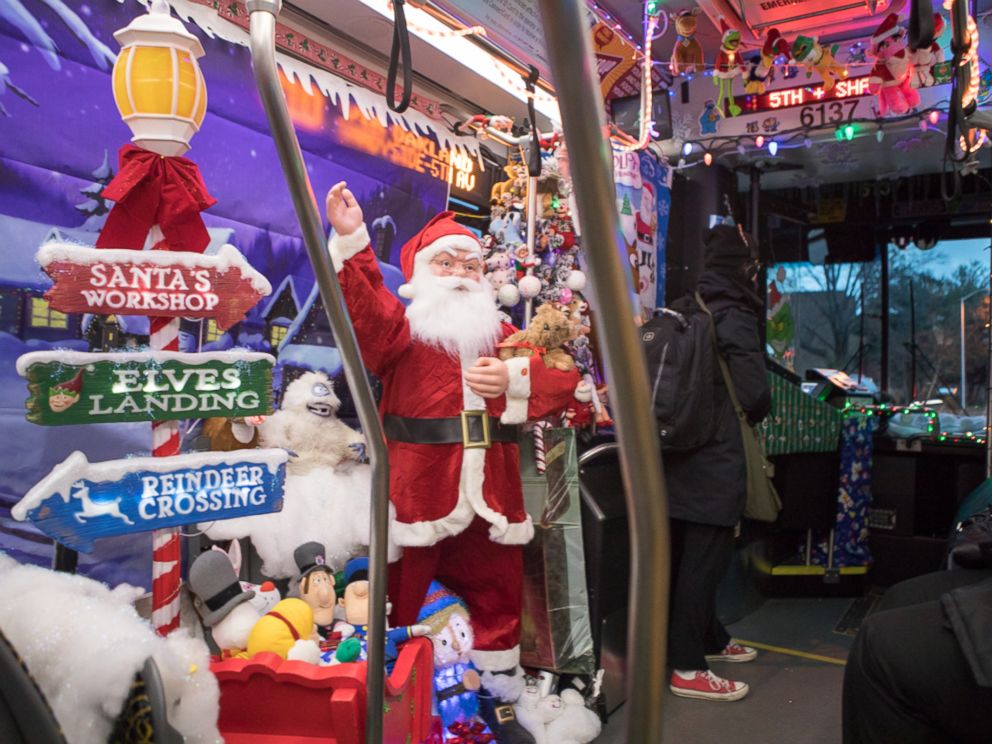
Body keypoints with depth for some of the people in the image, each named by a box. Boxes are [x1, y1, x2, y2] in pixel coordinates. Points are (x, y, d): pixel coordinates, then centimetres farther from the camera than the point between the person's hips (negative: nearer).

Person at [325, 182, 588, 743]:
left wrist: (516, 379, -12)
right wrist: (351, 240, -34)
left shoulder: (502, 336, 16)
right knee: (399, 598, 4)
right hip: (416, 490, -4)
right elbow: (366, 311, -21)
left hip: (490, 495, 5)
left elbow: (564, 378, 6)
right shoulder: (402, 328, 3)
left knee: (498, 596, 16)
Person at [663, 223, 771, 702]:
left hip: (680, 454, 8)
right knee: (704, 558, -1)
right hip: (716, 460, -8)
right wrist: (754, 416, 3)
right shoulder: (734, 318, -15)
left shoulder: (680, 312, 8)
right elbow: (754, 393, -18)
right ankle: (688, 668, 6)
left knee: (690, 554, 18)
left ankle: (710, 639, 36)